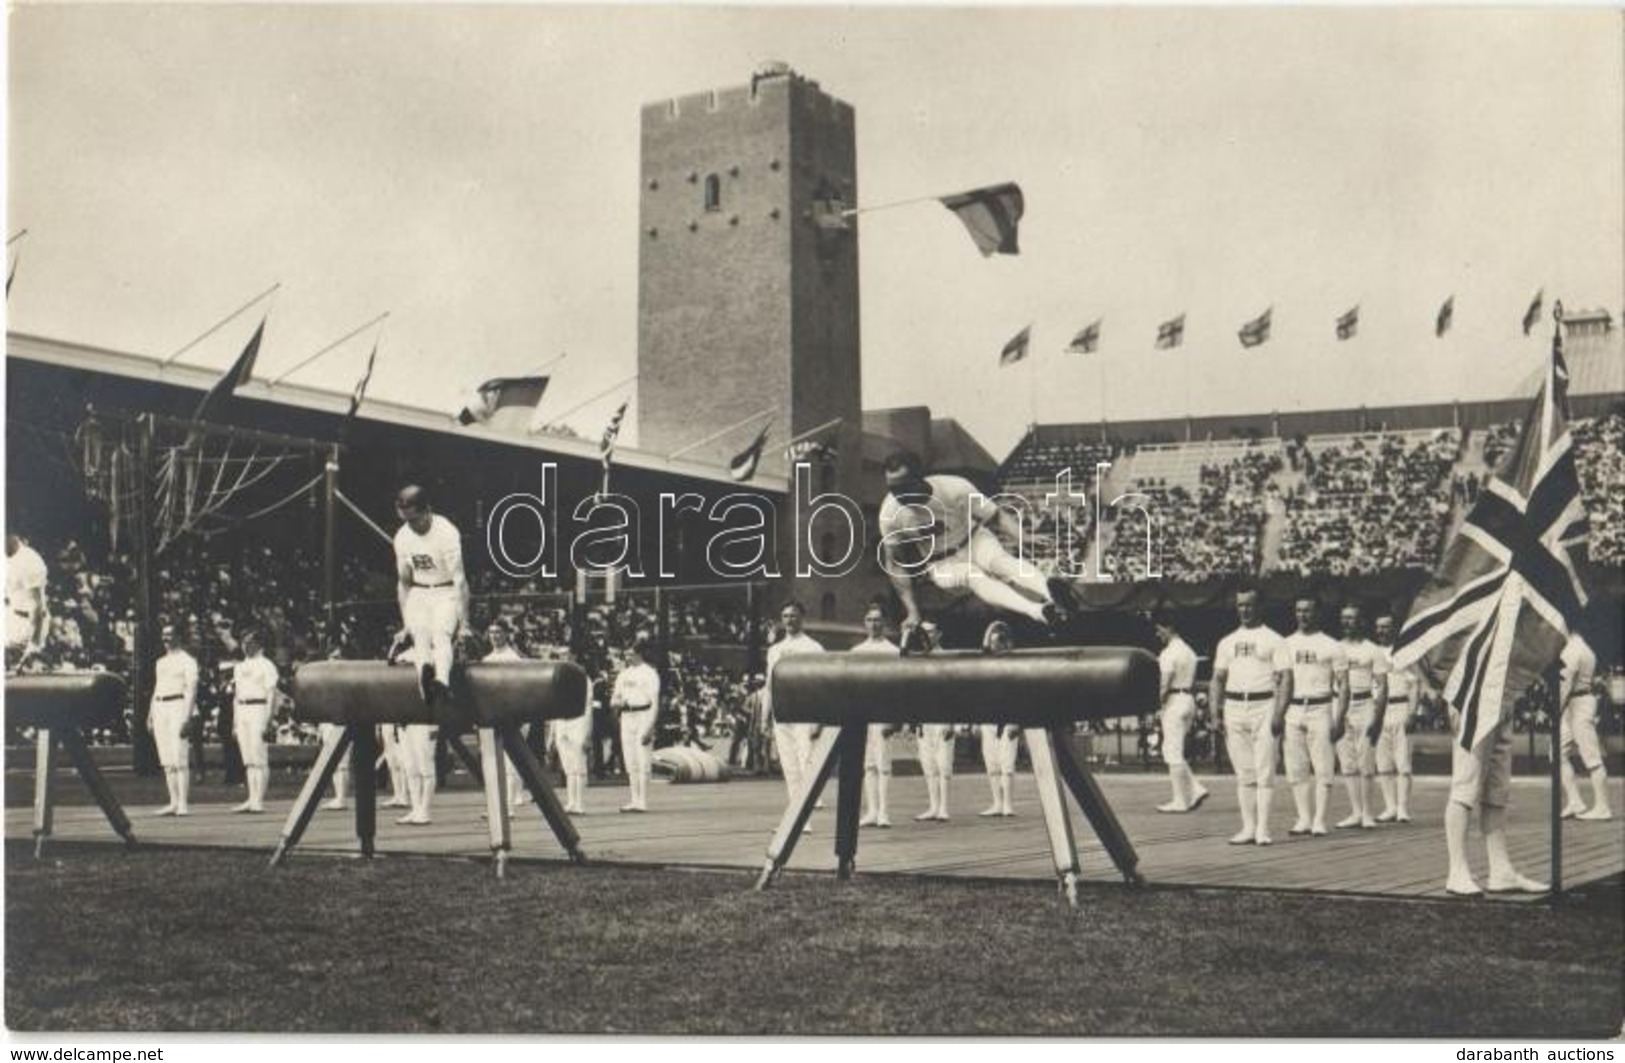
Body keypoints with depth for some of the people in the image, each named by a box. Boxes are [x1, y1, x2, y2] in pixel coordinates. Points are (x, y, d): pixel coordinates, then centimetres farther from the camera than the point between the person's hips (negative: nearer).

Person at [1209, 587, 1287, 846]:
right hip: (1234, 706, 4)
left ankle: (1262, 829, -6)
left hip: (1263, 705, -4)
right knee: (1243, 772, 6)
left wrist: (1279, 714, -14)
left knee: (1264, 770, -6)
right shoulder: (1227, 642, 16)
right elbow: (1218, 679, 16)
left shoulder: (1273, 640, 3)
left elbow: (1283, 679, -3)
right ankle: (1248, 827, 9)